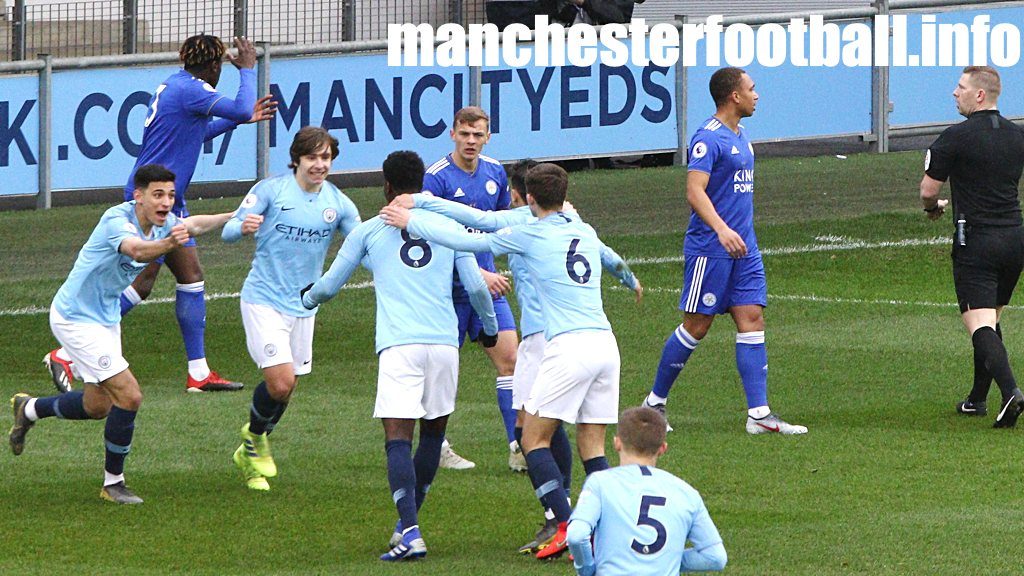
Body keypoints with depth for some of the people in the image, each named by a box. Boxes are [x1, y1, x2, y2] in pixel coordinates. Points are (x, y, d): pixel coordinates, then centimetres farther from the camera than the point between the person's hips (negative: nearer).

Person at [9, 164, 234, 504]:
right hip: (76, 319, -9)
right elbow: (137, 250, -52)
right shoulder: (117, 220, -30)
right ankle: (113, 483, -1)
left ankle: (29, 409, 45)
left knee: (98, 406, 21)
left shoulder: (160, 223, -5)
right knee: (129, 396, -16)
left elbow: (193, 224, 15)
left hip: (106, 317, 9)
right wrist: (169, 243, -71)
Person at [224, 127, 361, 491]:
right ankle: (255, 437, 14)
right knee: (280, 382, -17)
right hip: (264, 300, -5)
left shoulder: (338, 204, 2)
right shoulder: (271, 190, -9)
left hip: (303, 306, 5)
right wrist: (243, 228, -33)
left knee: (285, 390, 10)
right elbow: (228, 232, -9)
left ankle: (249, 453, 35)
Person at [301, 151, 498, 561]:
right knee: (433, 431, 19)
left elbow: (330, 285, 18)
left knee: (398, 437, -9)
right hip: (444, 342, 3)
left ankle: (410, 532, -24)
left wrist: (308, 298, 42)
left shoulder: (369, 231, 10)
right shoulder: (449, 227, 13)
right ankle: (408, 522, 26)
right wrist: (489, 327, 31)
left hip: (398, 344, -3)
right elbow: (476, 286, 12)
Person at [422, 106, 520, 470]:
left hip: (487, 283, 5)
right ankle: (436, 447, 19)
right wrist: (479, 274, -24)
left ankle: (518, 448, -1)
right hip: (449, 286, -5)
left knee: (509, 359, -3)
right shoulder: (437, 178, -14)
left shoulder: (495, 173, 6)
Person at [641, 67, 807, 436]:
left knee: (752, 320, 0)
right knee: (697, 326, -2)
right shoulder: (708, 138, -14)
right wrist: (722, 229, -34)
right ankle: (655, 401, 13)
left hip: (743, 249, 8)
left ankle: (759, 413, -3)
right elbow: (694, 191, -23)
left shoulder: (740, 137, 15)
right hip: (709, 249, -8)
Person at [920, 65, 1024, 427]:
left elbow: (928, 190, -6)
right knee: (991, 321, 20)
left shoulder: (956, 138, -10)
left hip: (975, 241, -6)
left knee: (980, 325, -12)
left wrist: (933, 207, 16)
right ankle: (977, 399, 27)